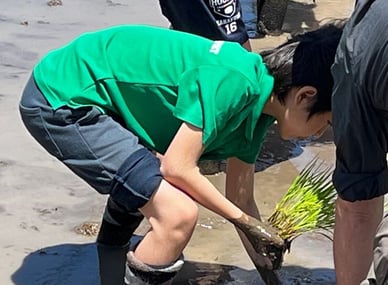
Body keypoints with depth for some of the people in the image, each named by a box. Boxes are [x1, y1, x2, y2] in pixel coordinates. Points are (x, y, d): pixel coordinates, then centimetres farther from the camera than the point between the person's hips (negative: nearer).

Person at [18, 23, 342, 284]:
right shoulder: (234, 81, -23)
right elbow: (178, 167, -19)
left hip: (80, 91, 10)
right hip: (61, 100, -10)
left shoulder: (256, 104, 6)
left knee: (141, 183, 33)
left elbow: (241, 199, 15)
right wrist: (246, 222, -8)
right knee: (178, 213, -17)